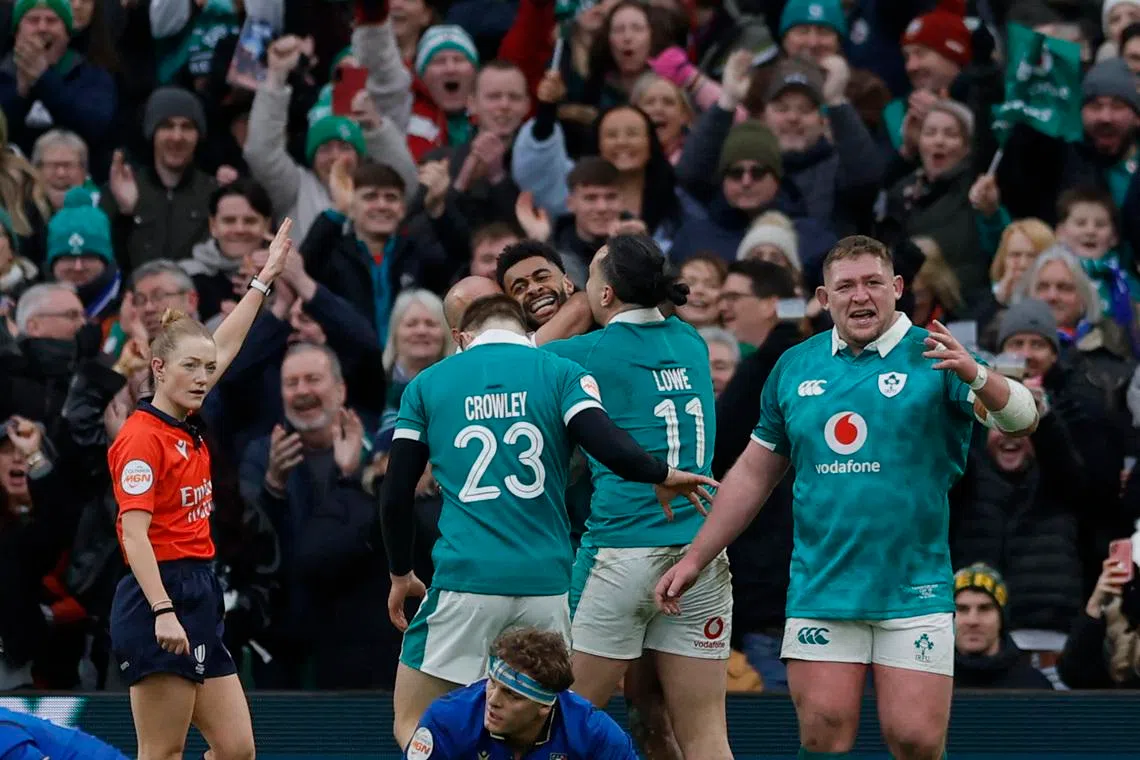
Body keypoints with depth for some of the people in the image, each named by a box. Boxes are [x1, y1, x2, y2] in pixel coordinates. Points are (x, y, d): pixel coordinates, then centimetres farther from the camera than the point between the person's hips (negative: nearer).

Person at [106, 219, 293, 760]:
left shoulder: (187, 429, 13)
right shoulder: (142, 436, -11)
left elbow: (226, 347, 28)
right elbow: (135, 532, -18)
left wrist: (264, 280, 36)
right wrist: (163, 612, -26)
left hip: (199, 599, 9)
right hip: (160, 599, -9)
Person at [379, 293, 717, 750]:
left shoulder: (425, 386, 9)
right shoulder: (561, 373, 5)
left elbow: (395, 495, 8)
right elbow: (605, 443, -10)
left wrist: (400, 575, 22)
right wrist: (661, 475, 9)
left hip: (464, 581, -1)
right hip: (546, 584, 1)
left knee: (412, 725, 7)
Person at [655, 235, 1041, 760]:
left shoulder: (933, 357, -2)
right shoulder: (795, 367, 9)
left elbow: (1021, 421, -16)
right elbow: (754, 473, 18)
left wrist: (975, 376, -36)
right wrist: (694, 559, 16)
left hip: (912, 593, -3)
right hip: (820, 593, 3)